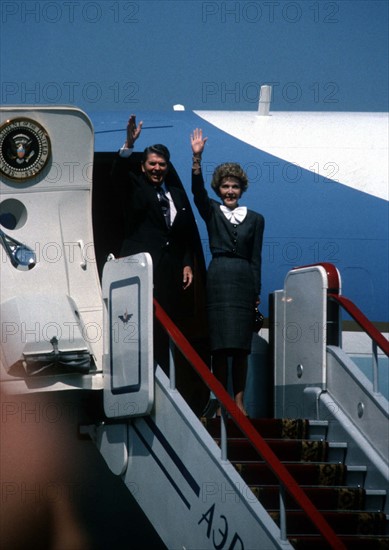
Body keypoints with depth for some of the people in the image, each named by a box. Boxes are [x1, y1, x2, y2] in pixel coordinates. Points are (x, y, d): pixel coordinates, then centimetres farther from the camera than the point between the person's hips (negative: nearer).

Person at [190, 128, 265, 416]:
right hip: (218, 278, -1)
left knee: (241, 345, 1)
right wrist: (197, 158, -20)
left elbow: (256, 257, 10)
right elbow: (198, 190, -7)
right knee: (220, 344, -4)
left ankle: (239, 400, 4)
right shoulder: (212, 212, 11)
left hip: (244, 280, 1)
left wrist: (256, 292, 4)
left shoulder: (255, 219, 13)